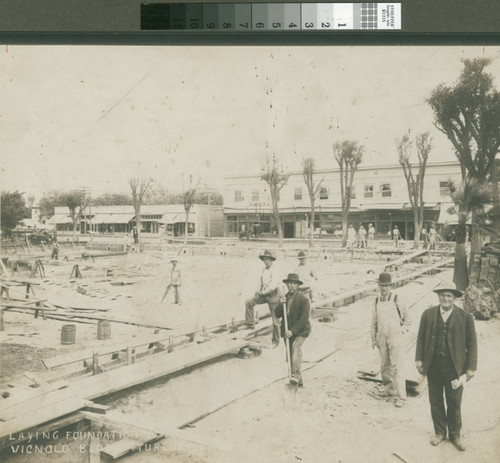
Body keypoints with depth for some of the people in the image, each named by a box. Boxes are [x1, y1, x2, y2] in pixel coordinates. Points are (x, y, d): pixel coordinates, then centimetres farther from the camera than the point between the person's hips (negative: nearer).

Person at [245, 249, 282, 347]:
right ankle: (250, 324, -4)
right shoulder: (264, 270, 7)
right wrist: (259, 290, 5)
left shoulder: (274, 271, -17)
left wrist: (262, 292, -16)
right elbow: (261, 281, 21)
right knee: (249, 302, -13)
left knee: (275, 319, 2)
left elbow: (273, 286, -25)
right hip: (264, 293, 7)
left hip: (273, 295, -7)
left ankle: (276, 341, 14)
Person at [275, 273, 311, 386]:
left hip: (300, 330, -6)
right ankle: (299, 381, 19)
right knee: (290, 355, 6)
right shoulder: (284, 298, 7)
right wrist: (281, 305, -13)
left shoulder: (304, 299, -12)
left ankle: (296, 374, -37)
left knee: (296, 346, -31)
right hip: (287, 331, 6)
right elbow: (278, 314, 5)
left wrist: (293, 331, -22)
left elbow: (304, 319, -17)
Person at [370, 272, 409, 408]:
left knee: (396, 366, -8)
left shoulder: (396, 300, -5)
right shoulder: (377, 302, 6)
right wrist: (373, 339, 11)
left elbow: (406, 319, 6)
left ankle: (400, 397, -5)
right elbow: (374, 322, 13)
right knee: (384, 366, 12)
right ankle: (389, 389, 28)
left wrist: (401, 330, -5)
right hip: (382, 337, 4)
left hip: (395, 337, -4)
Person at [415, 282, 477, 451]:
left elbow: (472, 345, -4)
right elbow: (421, 339, 4)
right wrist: (419, 360, 1)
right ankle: (440, 432, 35)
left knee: (454, 404, 14)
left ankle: (455, 434, 35)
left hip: (454, 367, -1)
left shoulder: (465, 317, -8)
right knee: (435, 402, 15)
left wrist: (470, 369, -6)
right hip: (433, 366, 2)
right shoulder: (428, 314, -3)